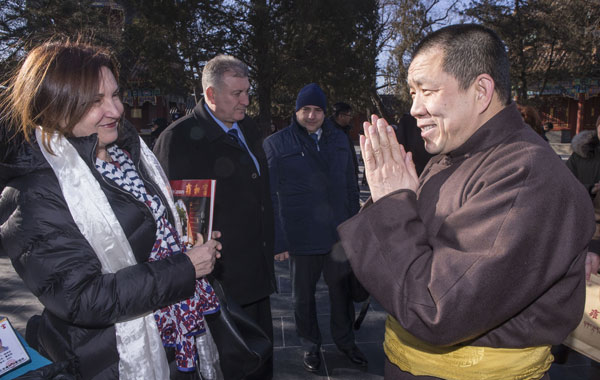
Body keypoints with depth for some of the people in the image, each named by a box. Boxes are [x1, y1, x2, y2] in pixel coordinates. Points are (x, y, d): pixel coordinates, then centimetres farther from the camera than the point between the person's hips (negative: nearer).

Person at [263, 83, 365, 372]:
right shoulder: (276, 144, -5)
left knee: (342, 288, 15)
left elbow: (351, 187, 13)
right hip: (302, 237, -3)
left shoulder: (339, 140, 8)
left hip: (340, 233, 3)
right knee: (303, 294, 14)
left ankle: (345, 339, 39)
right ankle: (310, 345, 36)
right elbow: (270, 195, -6)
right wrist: (278, 239, -10)